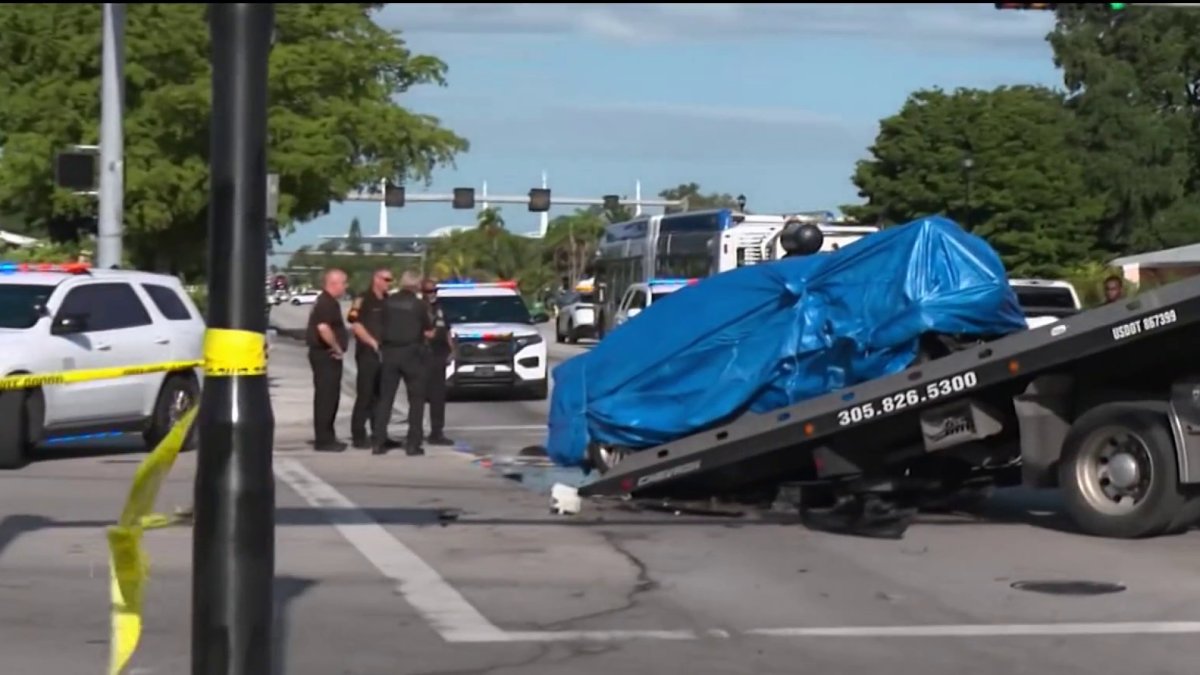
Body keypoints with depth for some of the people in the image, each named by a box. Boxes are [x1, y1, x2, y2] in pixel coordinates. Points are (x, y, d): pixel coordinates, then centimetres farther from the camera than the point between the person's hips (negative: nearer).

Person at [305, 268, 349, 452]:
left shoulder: (327, 301, 17)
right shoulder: (326, 303, -17)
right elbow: (323, 327, -31)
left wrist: (336, 347, 17)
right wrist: (337, 347, -21)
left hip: (326, 354, 11)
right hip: (326, 354, -11)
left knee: (329, 396, 16)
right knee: (326, 397, -8)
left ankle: (326, 436, 23)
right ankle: (324, 440, -6)